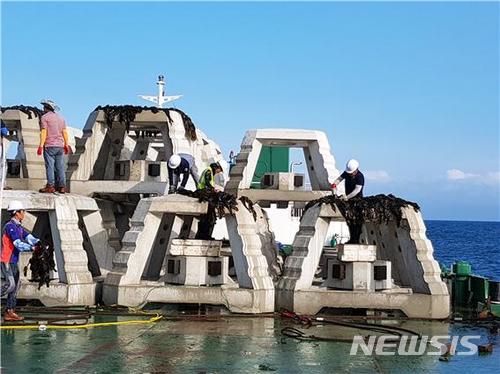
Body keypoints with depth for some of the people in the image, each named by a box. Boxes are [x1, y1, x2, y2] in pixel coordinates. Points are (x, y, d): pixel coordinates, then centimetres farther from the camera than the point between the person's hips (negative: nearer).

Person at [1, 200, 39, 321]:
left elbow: (29, 237, 6)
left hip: (13, 261, 10)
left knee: (16, 285, 7)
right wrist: (32, 248, -30)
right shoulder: (10, 226, -16)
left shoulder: (19, 227, 15)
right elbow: (18, 244, -25)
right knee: (10, 284, -17)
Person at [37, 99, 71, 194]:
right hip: (60, 146, 6)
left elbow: (44, 132, -11)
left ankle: (50, 186, -12)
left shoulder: (45, 117, -3)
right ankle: (62, 187, 1)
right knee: (60, 167, 4)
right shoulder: (60, 118, 16)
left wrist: (41, 146, -13)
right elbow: (65, 132, 12)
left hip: (49, 146, -6)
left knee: (50, 166, -7)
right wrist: (66, 145, 15)